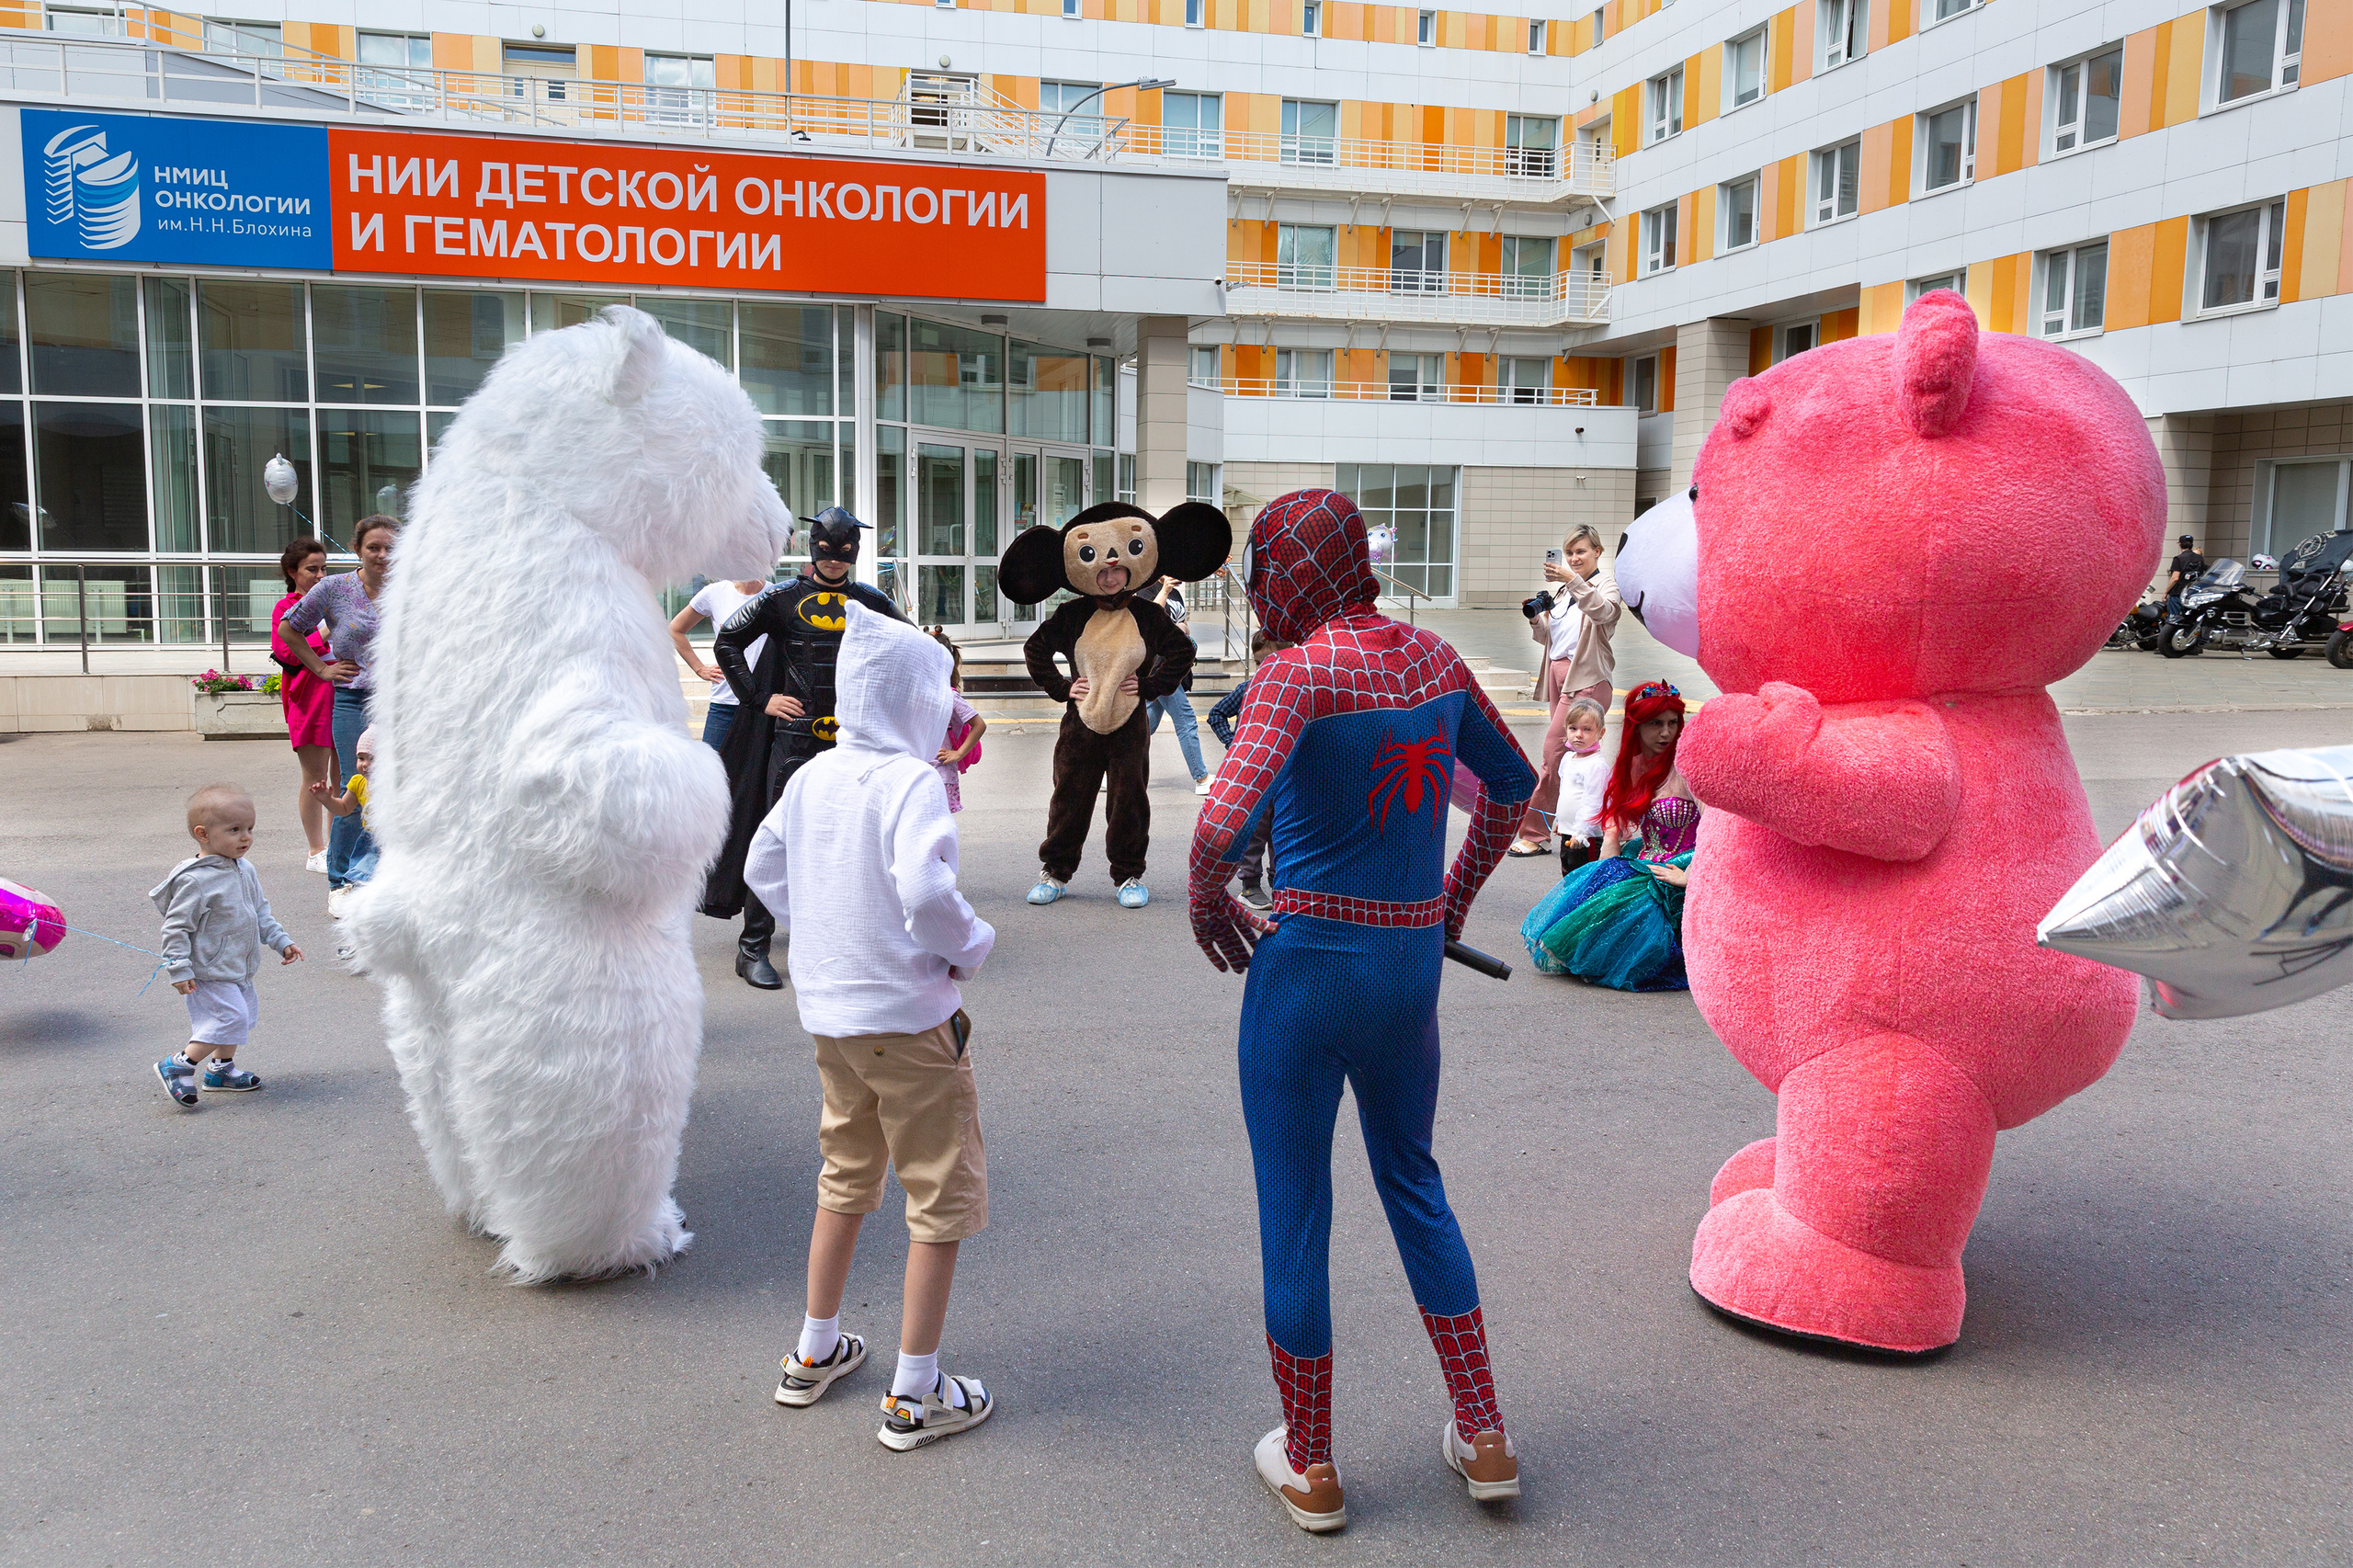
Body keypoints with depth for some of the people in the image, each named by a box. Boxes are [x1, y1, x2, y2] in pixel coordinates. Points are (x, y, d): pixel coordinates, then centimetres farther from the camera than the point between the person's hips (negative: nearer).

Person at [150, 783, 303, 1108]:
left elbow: (261, 911, 18)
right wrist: (179, 969, -21)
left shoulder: (245, 869, 5)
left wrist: (281, 941, 15)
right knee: (230, 1016, -15)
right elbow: (176, 927, -19)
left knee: (242, 1015, 17)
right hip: (210, 973, -9)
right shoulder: (195, 881, -22)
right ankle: (178, 1066, -1)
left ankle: (221, 1068, 35)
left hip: (239, 968, 9)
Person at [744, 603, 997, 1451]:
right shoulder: (912, 783, -19)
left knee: (846, 1176, 25)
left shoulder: (811, 776, 4)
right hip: (910, 1016, -8)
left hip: (828, 1011, 8)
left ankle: (814, 1354, 36)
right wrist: (971, 947, -14)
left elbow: (761, 867, 13)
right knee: (943, 1195, 6)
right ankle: (915, 1395, 12)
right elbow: (924, 889, -31)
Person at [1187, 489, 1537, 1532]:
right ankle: (1484, 1440, 31)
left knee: (1293, 1211, 11)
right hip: (1413, 964, 6)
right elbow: (1511, 784, 18)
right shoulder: (1435, 660, 3)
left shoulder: (1300, 673, -16)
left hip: (1307, 963, -6)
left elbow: (1223, 825, -29)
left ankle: (1310, 1467, 28)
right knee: (1412, 1182, 25)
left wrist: (1207, 905, -9)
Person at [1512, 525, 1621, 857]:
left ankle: (1534, 833, -11)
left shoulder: (1608, 584, 0)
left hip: (1587, 678, -8)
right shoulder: (1564, 591, 20)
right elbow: (1547, 636, 20)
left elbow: (1602, 611, -25)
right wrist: (1536, 619, -1)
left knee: (1554, 749, -14)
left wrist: (1573, 580, -36)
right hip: (1558, 673, 8)